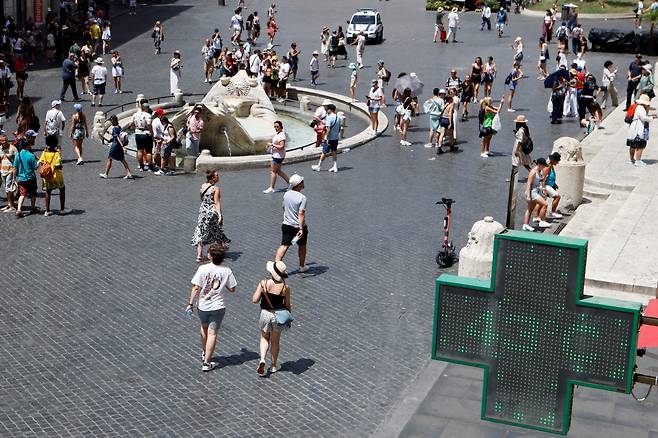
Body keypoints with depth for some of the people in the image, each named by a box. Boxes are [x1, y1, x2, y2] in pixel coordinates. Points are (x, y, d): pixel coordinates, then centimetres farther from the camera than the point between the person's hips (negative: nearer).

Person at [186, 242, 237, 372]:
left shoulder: (203, 269, -14)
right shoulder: (227, 271, -11)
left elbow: (196, 288, -13)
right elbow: (232, 289, -2)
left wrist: (191, 303, -4)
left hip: (202, 306, 1)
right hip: (218, 307, -1)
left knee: (204, 328, 25)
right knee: (212, 334, 4)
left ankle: (205, 354, 43)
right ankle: (207, 363, 4)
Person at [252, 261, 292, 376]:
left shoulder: (263, 283, -16)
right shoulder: (285, 287, -14)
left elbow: (254, 300, -13)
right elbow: (288, 305, -4)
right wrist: (289, 308, 18)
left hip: (265, 314, 0)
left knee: (264, 338, 21)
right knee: (275, 341, 17)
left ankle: (262, 359, -2)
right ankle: (273, 366, 30)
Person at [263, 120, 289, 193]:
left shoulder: (281, 135, -21)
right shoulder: (277, 134, 10)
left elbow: (281, 147, -28)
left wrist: (272, 145, -20)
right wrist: (271, 145, 9)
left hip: (278, 156, -11)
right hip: (276, 155, 11)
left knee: (273, 171, -1)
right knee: (278, 171, 17)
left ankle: (271, 188, 8)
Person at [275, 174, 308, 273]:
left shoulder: (286, 194, 1)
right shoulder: (302, 198, -20)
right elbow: (301, 214, -25)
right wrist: (301, 228, -25)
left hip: (286, 225, 5)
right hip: (298, 226, -5)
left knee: (284, 246, 5)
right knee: (302, 246, 16)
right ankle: (302, 266, 30)